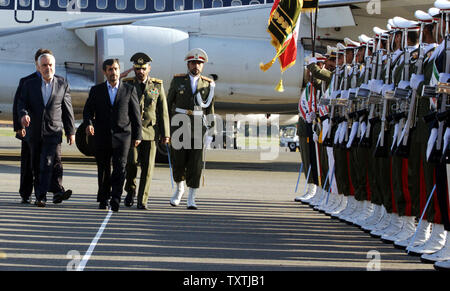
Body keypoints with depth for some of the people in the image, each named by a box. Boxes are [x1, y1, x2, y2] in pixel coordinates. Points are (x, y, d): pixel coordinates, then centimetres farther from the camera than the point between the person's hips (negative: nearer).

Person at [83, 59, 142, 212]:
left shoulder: (129, 90, 6)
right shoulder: (96, 90, 8)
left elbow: (136, 114, 8)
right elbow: (87, 110, 6)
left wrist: (137, 135, 5)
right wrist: (89, 123, -15)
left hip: (122, 136, -2)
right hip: (102, 137, 2)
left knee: (119, 169, -13)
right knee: (103, 170, 9)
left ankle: (115, 202, -14)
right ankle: (103, 199, 24)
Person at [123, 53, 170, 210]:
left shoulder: (157, 86, 8)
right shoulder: (127, 85, 8)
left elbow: (163, 112, 7)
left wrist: (165, 134, 1)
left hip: (150, 131, 0)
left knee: (147, 167, -2)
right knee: (131, 161, -12)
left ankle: (142, 200, 4)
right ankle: (130, 191, 13)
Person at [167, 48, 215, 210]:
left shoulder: (208, 85, 5)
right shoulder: (177, 81, 3)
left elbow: (210, 110, 8)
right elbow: (168, 104, 7)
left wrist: (211, 132, 1)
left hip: (198, 129, 0)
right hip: (179, 128, 0)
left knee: (195, 164, -6)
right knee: (178, 162, 2)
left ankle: (191, 199, 0)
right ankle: (179, 188, 29)